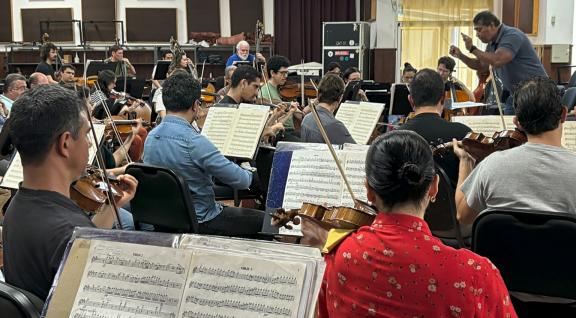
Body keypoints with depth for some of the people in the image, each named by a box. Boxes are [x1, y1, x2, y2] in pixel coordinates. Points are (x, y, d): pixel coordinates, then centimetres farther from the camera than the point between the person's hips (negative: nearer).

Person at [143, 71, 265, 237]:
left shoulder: (151, 136, -3)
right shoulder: (194, 141, -27)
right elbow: (241, 180, -22)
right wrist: (250, 175, 1)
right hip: (200, 221, -8)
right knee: (263, 220, 6)